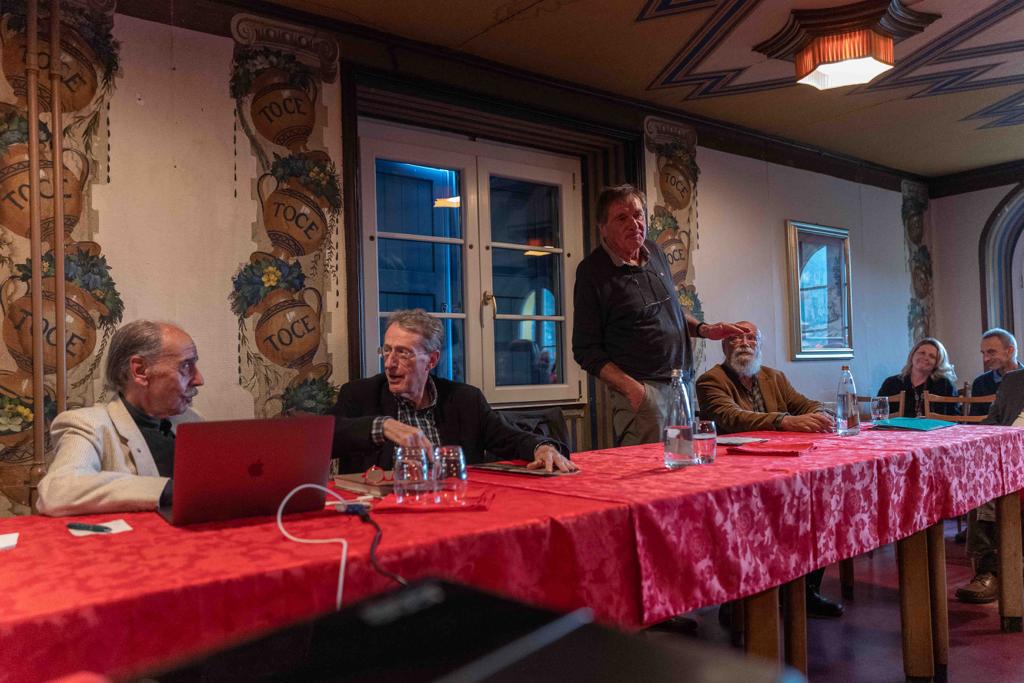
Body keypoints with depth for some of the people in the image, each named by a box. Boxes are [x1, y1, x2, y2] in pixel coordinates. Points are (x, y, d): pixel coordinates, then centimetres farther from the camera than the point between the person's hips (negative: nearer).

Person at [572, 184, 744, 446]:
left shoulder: (655, 252, 11)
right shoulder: (593, 272, -10)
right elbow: (586, 350, -11)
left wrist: (702, 329, 8)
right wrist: (630, 387, -20)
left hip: (682, 384, 7)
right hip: (643, 392, -7)